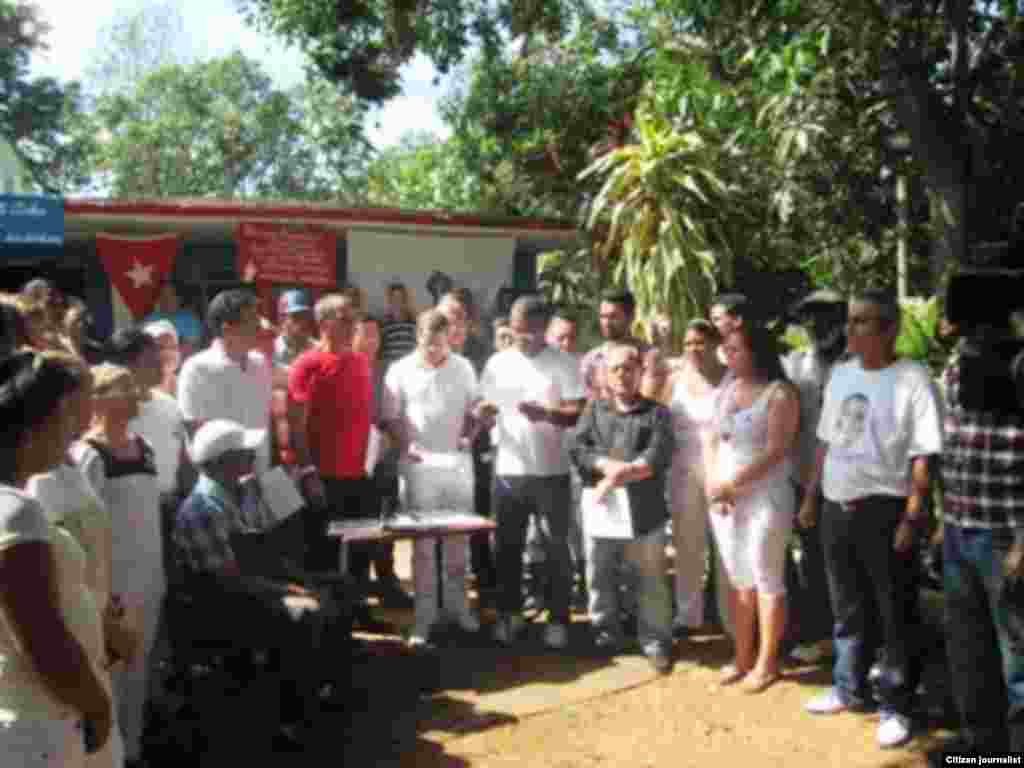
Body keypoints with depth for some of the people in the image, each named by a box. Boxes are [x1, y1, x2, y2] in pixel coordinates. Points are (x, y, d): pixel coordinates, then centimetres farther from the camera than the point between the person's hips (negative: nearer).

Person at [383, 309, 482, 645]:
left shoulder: (463, 367, 5)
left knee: (458, 539, 11)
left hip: (458, 463, 3)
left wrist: (469, 435, -4)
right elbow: (389, 419, -1)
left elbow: (475, 409, 13)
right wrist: (405, 446, -15)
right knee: (422, 543, 3)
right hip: (420, 466, -2)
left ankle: (457, 603, 26)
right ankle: (425, 614, 11)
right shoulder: (400, 371, -3)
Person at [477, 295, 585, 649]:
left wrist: (547, 413, -28)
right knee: (509, 545, 12)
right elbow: (486, 410, 10)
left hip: (551, 471, -3)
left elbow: (580, 413, -10)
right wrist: (478, 416, -14)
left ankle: (558, 619, 17)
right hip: (508, 470, 3)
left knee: (556, 547, 5)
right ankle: (509, 613, 26)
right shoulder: (498, 363, 5)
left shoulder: (563, 363, -5)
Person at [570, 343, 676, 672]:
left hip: (645, 511, -2)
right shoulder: (594, 410, 12)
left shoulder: (657, 412, 3)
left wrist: (621, 475, -20)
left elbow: (659, 456, -10)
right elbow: (578, 448, -1)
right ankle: (604, 634, 28)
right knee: (599, 578, 13)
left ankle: (656, 642, 16)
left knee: (651, 582, 4)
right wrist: (608, 465, -17)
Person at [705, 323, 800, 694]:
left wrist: (732, 483, -16)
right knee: (737, 579, 12)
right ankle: (742, 657, 22)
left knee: (766, 579, 2)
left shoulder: (780, 393, -9)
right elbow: (712, 441, 11)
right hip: (723, 498, 6)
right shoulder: (726, 389, 12)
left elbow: (775, 451, -16)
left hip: (764, 497, -6)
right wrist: (713, 484, -4)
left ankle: (767, 662, 13)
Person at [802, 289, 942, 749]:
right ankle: (849, 688, 35)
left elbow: (923, 456, -14)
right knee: (848, 609, 19)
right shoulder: (840, 374, 9)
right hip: (836, 507, 6)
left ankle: (895, 706, 20)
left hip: (884, 508, -6)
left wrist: (912, 518, -19)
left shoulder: (911, 378, -12)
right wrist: (810, 496, 15)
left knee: (895, 615, 6)